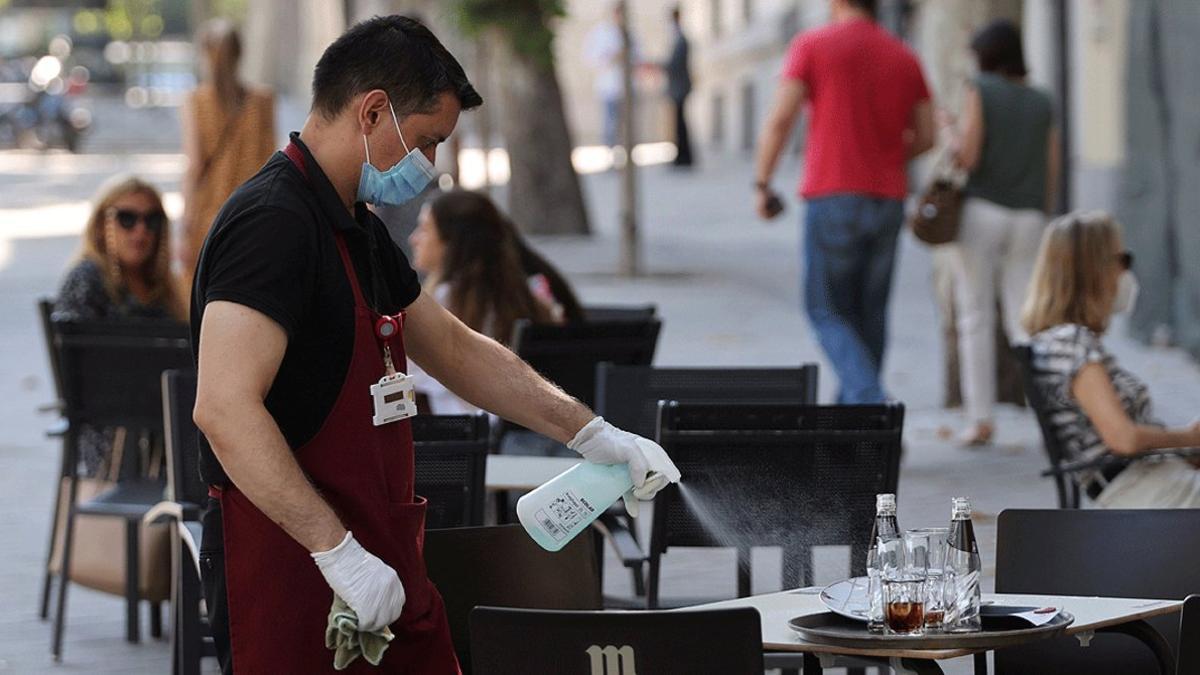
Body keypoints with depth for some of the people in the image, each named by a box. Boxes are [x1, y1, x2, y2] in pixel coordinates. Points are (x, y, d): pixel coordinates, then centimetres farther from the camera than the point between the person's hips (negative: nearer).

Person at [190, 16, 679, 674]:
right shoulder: (273, 221, -18)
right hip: (295, 574, -10)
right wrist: (338, 550, -28)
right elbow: (224, 409, -28)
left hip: (386, 572, 10)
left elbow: (453, 348, 25)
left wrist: (587, 431, 18)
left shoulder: (359, 229, 15)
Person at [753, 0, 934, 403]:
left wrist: (762, 184, -2)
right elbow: (926, 136, 11)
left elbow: (780, 119, -9)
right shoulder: (904, 58, 10)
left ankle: (870, 402, -18)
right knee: (870, 314, 13)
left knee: (827, 313, 2)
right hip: (888, 199, 4)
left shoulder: (812, 45, -3)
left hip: (833, 196, -4)